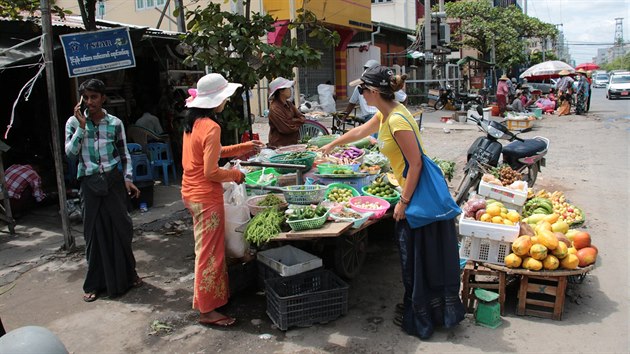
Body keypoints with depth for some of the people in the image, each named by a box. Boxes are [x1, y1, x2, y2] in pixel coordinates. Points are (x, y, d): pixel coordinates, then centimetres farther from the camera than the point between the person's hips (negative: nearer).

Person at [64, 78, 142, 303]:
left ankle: (127, 275, 22)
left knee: (121, 227, 3)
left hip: (114, 181, 0)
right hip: (90, 183, 0)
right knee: (95, 231, 5)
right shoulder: (74, 122, 2)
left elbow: (125, 154, 7)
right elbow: (70, 152, -8)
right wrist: (82, 126, -13)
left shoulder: (115, 123, 2)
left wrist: (128, 179, -3)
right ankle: (95, 284, 17)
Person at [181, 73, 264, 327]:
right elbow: (211, 172, -24)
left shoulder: (193, 123, 7)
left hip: (191, 192, 10)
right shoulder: (211, 127, -22)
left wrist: (244, 147, 18)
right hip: (206, 198, -10)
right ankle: (207, 310, 15)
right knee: (210, 252, 3)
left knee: (207, 249, 23)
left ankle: (207, 298, 39)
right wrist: (235, 175, -7)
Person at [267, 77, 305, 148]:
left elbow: (302, 119, 7)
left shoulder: (289, 104, 10)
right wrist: (297, 123, -1)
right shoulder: (274, 109, -17)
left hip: (293, 143, 8)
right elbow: (287, 129, -19)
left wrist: (292, 122, -10)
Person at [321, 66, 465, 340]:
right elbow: (360, 131, 26)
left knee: (418, 257, 3)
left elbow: (415, 163, -22)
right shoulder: (384, 114, 9)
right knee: (411, 253, 18)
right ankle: (417, 307, 34)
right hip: (415, 189, 10)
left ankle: (420, 320, 19)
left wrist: (404, 201, -17)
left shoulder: (397, 121, -22)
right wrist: (332, 145, 37)